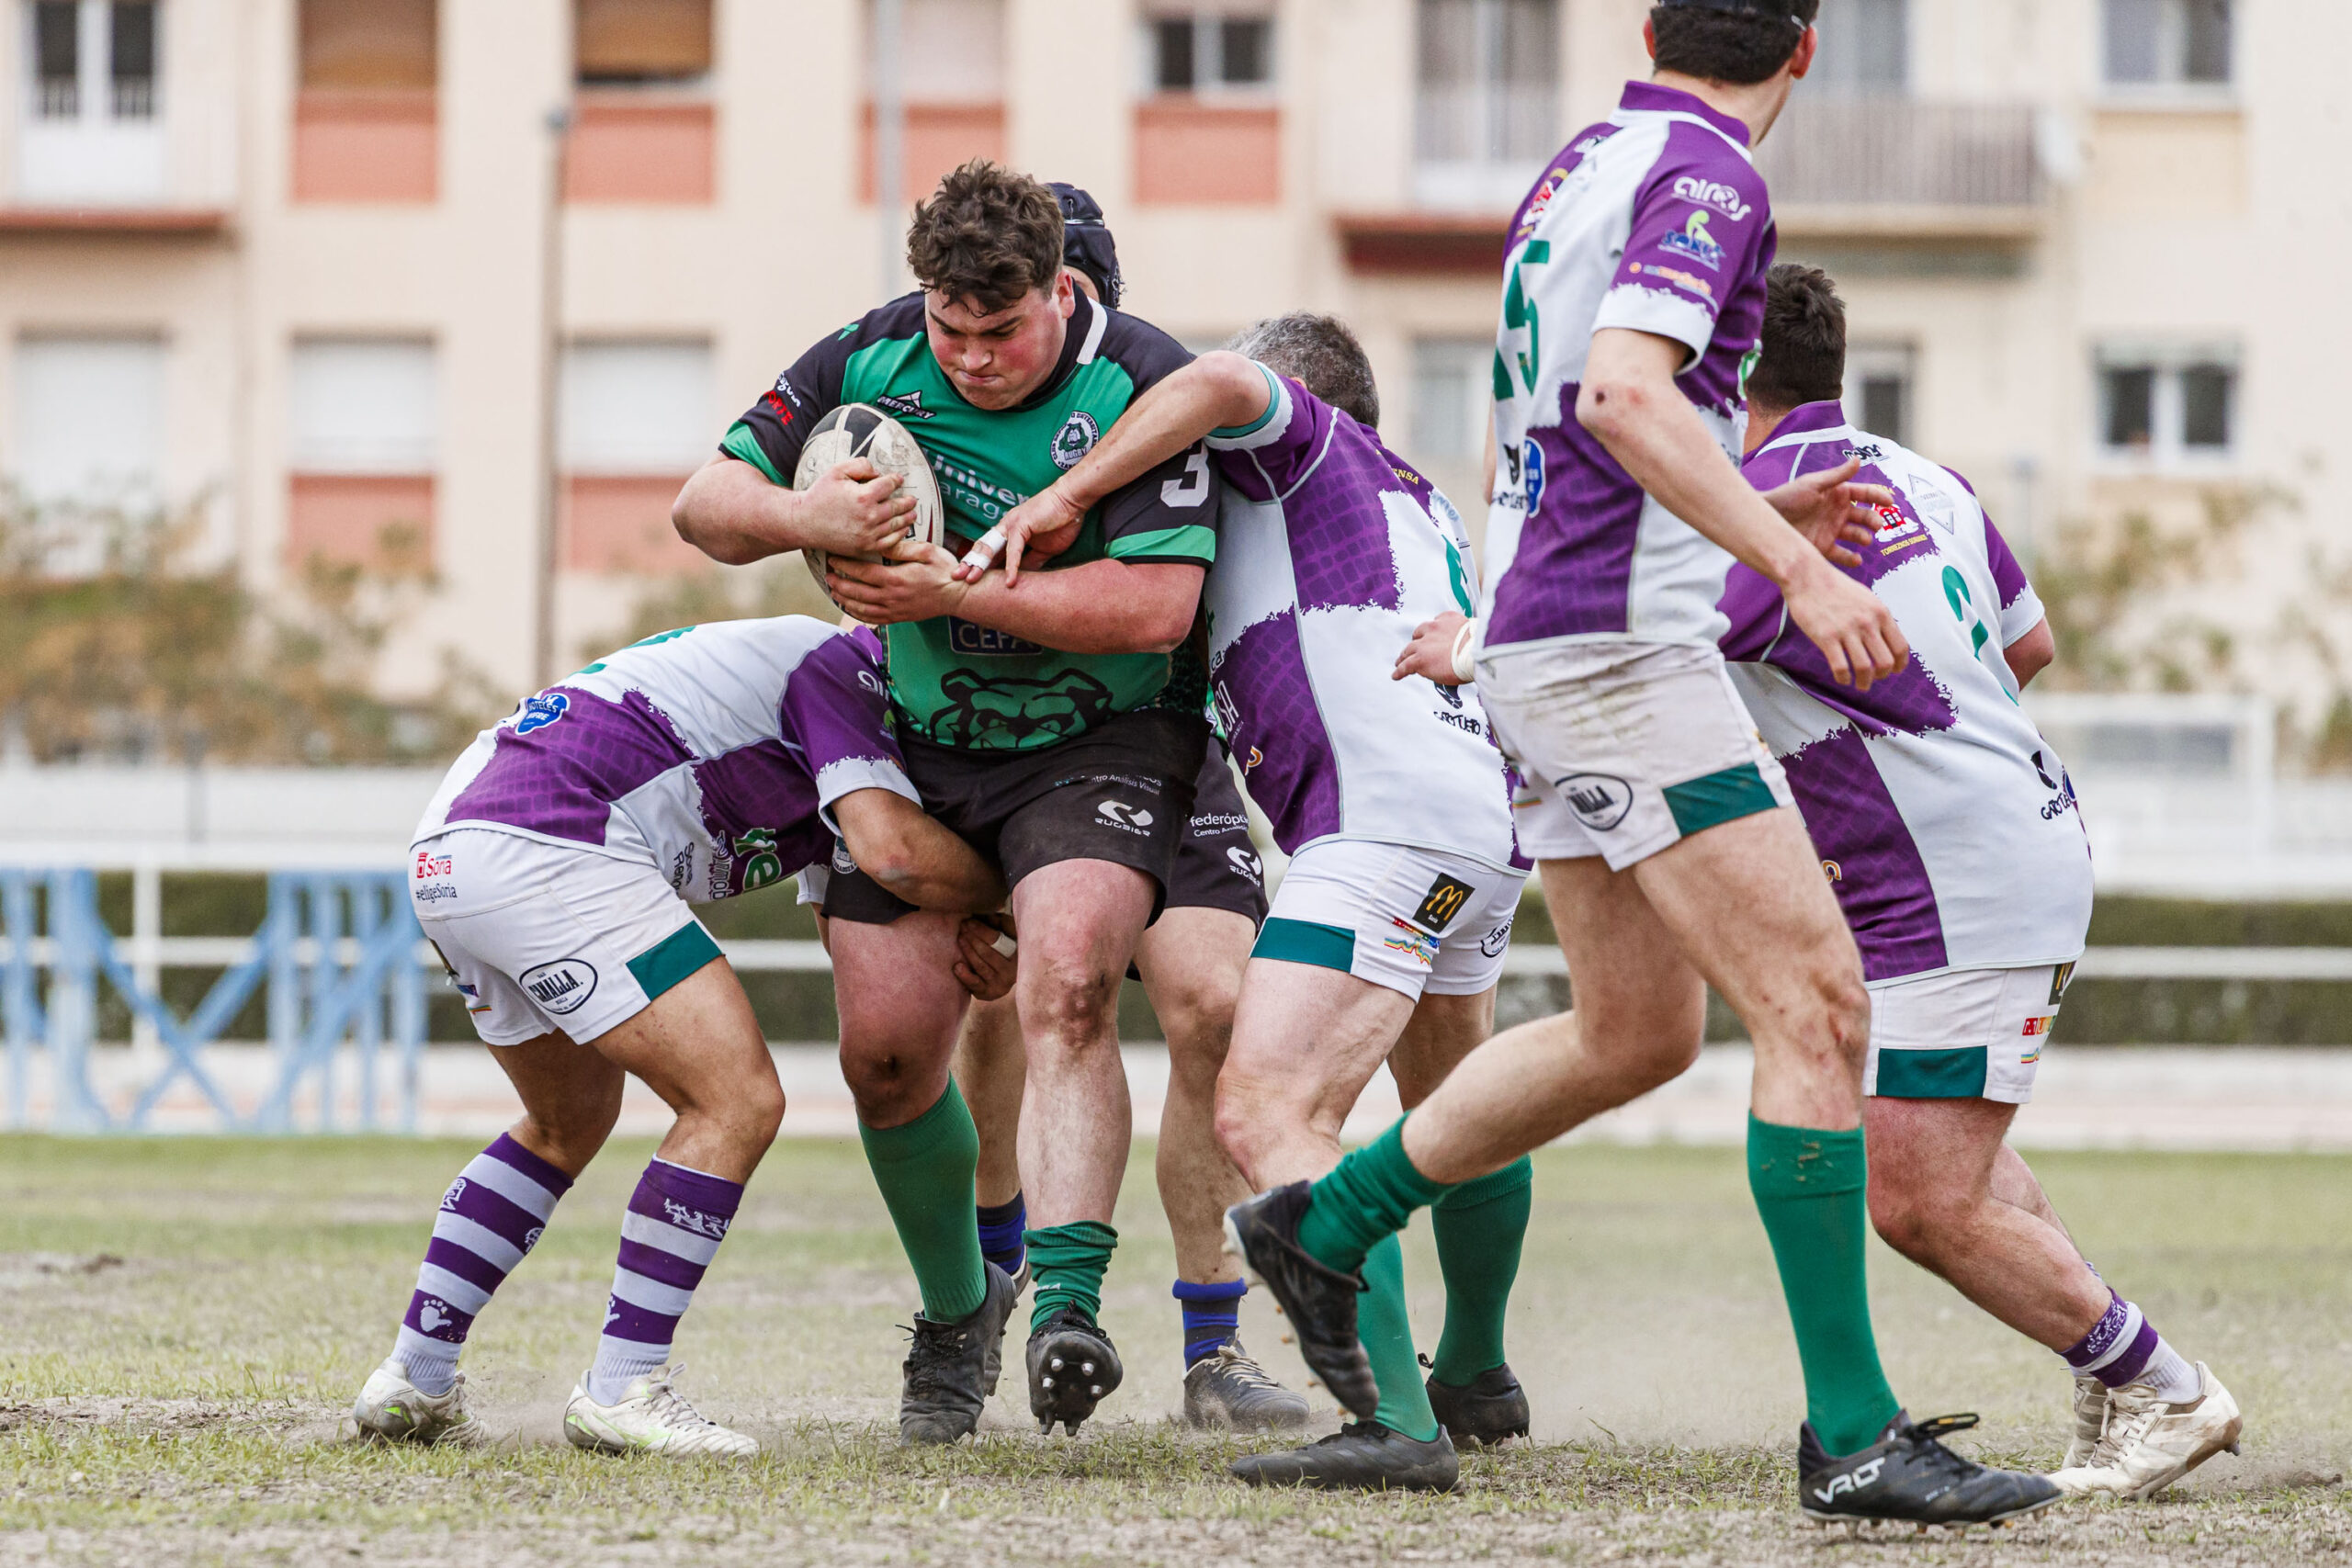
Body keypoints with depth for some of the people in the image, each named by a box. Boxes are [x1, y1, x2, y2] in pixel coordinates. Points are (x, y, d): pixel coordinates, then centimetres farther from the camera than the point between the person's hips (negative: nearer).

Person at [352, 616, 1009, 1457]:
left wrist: (961, 941, 7)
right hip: (543, 848, -11)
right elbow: (893, 848, -14)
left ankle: (416, 1374, 24)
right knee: (737, 1102, -8)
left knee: (569, 1123, 28)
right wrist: (1011, 890, 5)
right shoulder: (841, 670, 2)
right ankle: (620, 1391, -8)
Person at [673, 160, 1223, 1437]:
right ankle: (957, 1311, 22)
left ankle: (1066, 1303, -38)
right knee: (885, 1045, -1)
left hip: (1098, 746, -5)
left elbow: (1156, 606, -27)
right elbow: (705, 504, 0)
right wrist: (805, 516, -23)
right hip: (918, 747, 5)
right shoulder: (873, 360, -6)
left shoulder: (1144, 387, -20)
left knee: (1064, 989, -29)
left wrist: (954, 590, -29)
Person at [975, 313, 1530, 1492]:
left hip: (1388, 820, -10)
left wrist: (1063, 497, -10)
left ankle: (1394, 1421, -30)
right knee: (1453, 1108, 30)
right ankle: (1476, 1380, 48)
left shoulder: (1303, 438, 8)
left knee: (1268, 1115, -18)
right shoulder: (1416, 503, 32)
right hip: (1486, 820, 10)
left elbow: (1219, 384, -18)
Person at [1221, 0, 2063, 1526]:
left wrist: (1762, 515, 27)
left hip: (1539, 641, 10)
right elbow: (1623, 389, -28)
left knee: (1638, 1032, 20)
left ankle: (1324, 1224, 29)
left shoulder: (1581, 168, 17)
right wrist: (1797, 568, -30)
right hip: (1620, 644, -10)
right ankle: (1852, 1433, -15)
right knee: (1817, 1005, -12)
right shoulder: (1709, 176, -11)